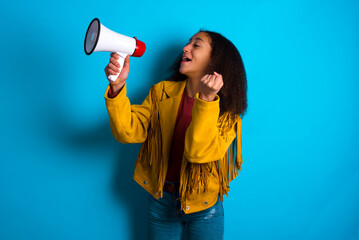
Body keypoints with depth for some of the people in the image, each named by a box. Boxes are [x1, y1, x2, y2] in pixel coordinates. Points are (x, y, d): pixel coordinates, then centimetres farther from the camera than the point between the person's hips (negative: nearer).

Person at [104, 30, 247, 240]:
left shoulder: (227, 110, -12)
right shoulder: (161, 92, -4)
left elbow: (198, 151, -27)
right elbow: (129, 132, -15)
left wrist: (206, 100, -36)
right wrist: (118, 87, -27)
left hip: (203, 206, -2)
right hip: (161, 200, 2)